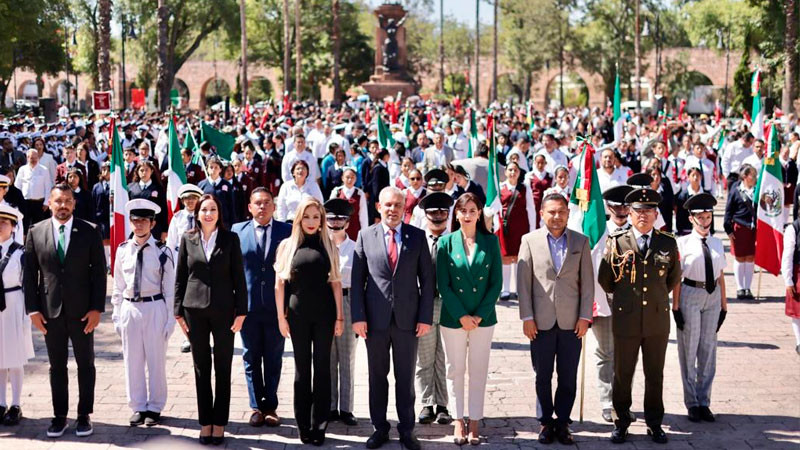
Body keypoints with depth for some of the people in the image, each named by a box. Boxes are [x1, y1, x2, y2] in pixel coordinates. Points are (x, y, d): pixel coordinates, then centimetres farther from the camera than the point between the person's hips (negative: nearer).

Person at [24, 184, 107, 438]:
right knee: (57, 366, 9)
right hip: (50, 311, 1)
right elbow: (30, 274, 3)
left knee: (85, 364, 7)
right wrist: (32, 309, -3)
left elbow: (99, 272, -3)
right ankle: (59, 416, 18)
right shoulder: (36, 233, 2)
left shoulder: (90, 232, -2)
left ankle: (84, 415, 18)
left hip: (82, 310, -1)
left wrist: (97, 308, -8)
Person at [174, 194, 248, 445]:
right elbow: (180, 277, 7)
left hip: (223, 310, -1)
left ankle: (219, 424, 11)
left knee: (223, 370, 4)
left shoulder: (230, 239, 1)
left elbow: (239, 277, 0)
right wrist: (178, 311, 2)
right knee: (201, 369, 7)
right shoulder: (188, 239, 4)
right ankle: (205, 423, 14)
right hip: (195, 310, 1)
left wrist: (241, 311, -5)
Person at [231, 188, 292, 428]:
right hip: (248, 306, 1)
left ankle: (270, 406, 18)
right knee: (251, 359, 8)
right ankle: (256, 406, 17)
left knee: (273, 359, 8)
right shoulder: (238, 231, 4)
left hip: (277, 306, -1)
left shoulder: (287, 231, 0)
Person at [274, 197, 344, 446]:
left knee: (322, 367, 4)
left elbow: (336, 282, 3)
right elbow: (280, 282, 3)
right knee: (302, 368, 7)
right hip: (298, 313, 0)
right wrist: (281, 316, -1)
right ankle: (303, 425, 15)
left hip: (324, 313, 0)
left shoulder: (329, 245, 3)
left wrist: (339, 316, 0)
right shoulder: (287, 245, 2)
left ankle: (319, 426, 10)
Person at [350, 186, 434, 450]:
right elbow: (357, 279, 2)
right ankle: (379, 428, 20)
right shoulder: (366, 236, 2)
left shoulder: (417, 237, 2)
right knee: (377, 376, 10)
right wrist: (358, 316, -5)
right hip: (375, 319, 0)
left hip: (407, 318, 0)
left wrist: (426, 317, -4)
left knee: (406, 377, 7)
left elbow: (427, 278, 2)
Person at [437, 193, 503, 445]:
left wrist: (480, 315, -9)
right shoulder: (446, 242, -1)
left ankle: (474, 423, 12)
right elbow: (442, 284, -3)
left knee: (479, 371, 5)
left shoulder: (491, 242, 0)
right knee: (455, 369, 6)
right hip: (453, 318, 0)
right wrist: (461, 316, -10)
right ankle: (459, 421, 15)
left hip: (483, 318, 0)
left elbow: (496, 283, -1)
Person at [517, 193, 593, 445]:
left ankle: (563, 423, 15)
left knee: (568, 377, 4)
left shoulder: (581, 242, 7)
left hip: (571, 320, 1)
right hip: (541, 320, -1)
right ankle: (546, 422, 17)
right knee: (543, 376, 6)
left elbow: (587, 282, 5)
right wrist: (527, 317, -5)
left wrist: (585, 317, -2)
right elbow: (523, 282, 1)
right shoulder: (530, 241, 3)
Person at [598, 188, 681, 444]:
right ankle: (621, 423, 19)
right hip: (626, 320, -1)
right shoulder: (617, 242, -1)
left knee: (655, 375, 10)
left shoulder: (668, 244, 4)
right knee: (622, 375, 6)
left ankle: (654, 423, 22)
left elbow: (674, 278, 19)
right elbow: (604, 280, 8)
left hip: (658, 320, 1)